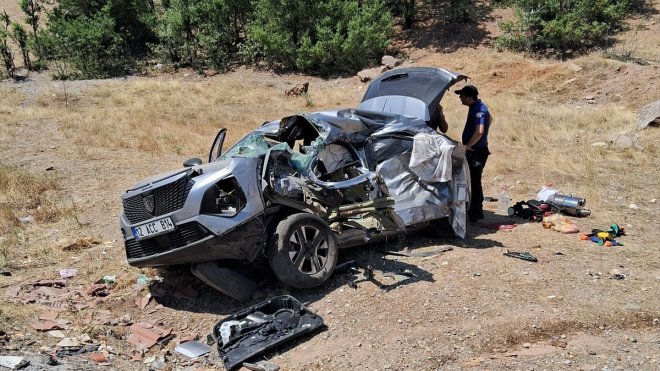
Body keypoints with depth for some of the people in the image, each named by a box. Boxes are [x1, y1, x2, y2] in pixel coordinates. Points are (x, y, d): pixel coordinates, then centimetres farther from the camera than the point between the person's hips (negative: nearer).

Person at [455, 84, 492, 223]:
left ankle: (474, 214, 2)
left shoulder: (478, 110, -21)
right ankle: (477, 211, 27)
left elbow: (479, 131, -34)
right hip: (475, 150, 11)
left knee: (474, 182, -5)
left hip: (476, 152, -11)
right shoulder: (477, 107, 11)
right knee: (475, 181, 17)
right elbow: (490, 118, 30)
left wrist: (467, 146, -26)